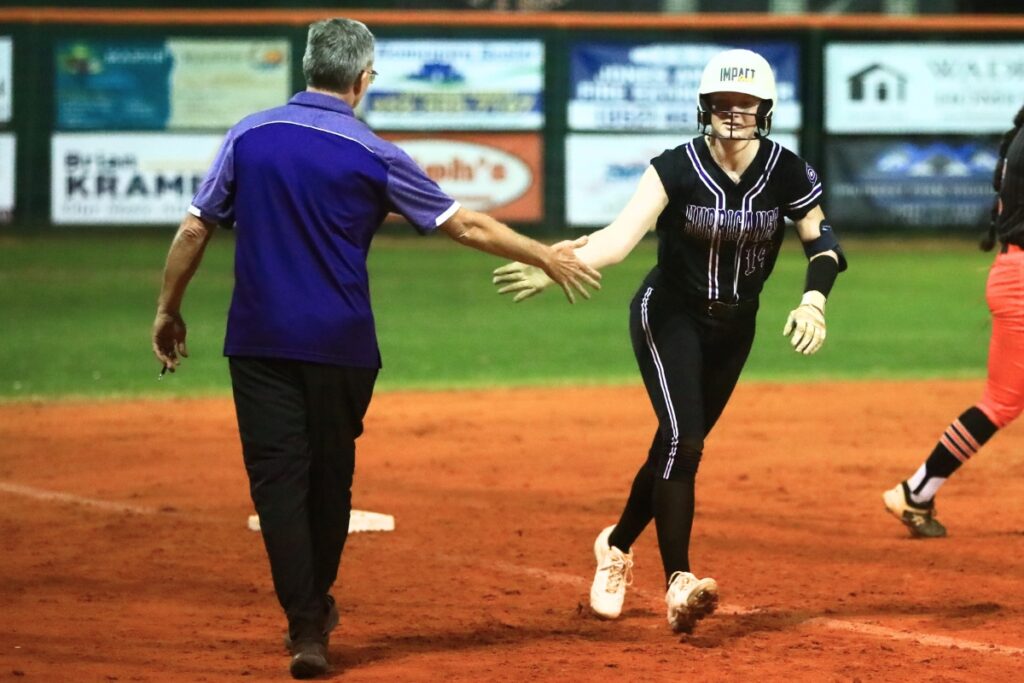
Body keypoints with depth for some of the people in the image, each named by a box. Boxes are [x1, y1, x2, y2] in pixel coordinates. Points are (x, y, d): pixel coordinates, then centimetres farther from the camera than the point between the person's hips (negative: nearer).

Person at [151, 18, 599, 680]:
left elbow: (195, 229, 4)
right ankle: (316, 607, 30)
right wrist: (546, 257, 13)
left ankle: (305, 627, -10)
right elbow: (466, 225, 1)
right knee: (330, 476, 15)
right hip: (340, 345, -1)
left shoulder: (250, 136, 1)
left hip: (260, 343, 1)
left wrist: (169, 310, 16)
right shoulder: (373, 155, -5)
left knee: (278, 475, 0)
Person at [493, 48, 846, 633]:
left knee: (682, 443, 8)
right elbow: (622, 235, -32)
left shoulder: (784, 172, -12)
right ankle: (679, 582, -24)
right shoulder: (678, 168, -20)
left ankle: (618, 546, 33)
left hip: (734, 326, 4)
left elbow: (823, 240, -4)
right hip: (669, 316, -4)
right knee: (682, 437, -20)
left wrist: (814, 299, -24)